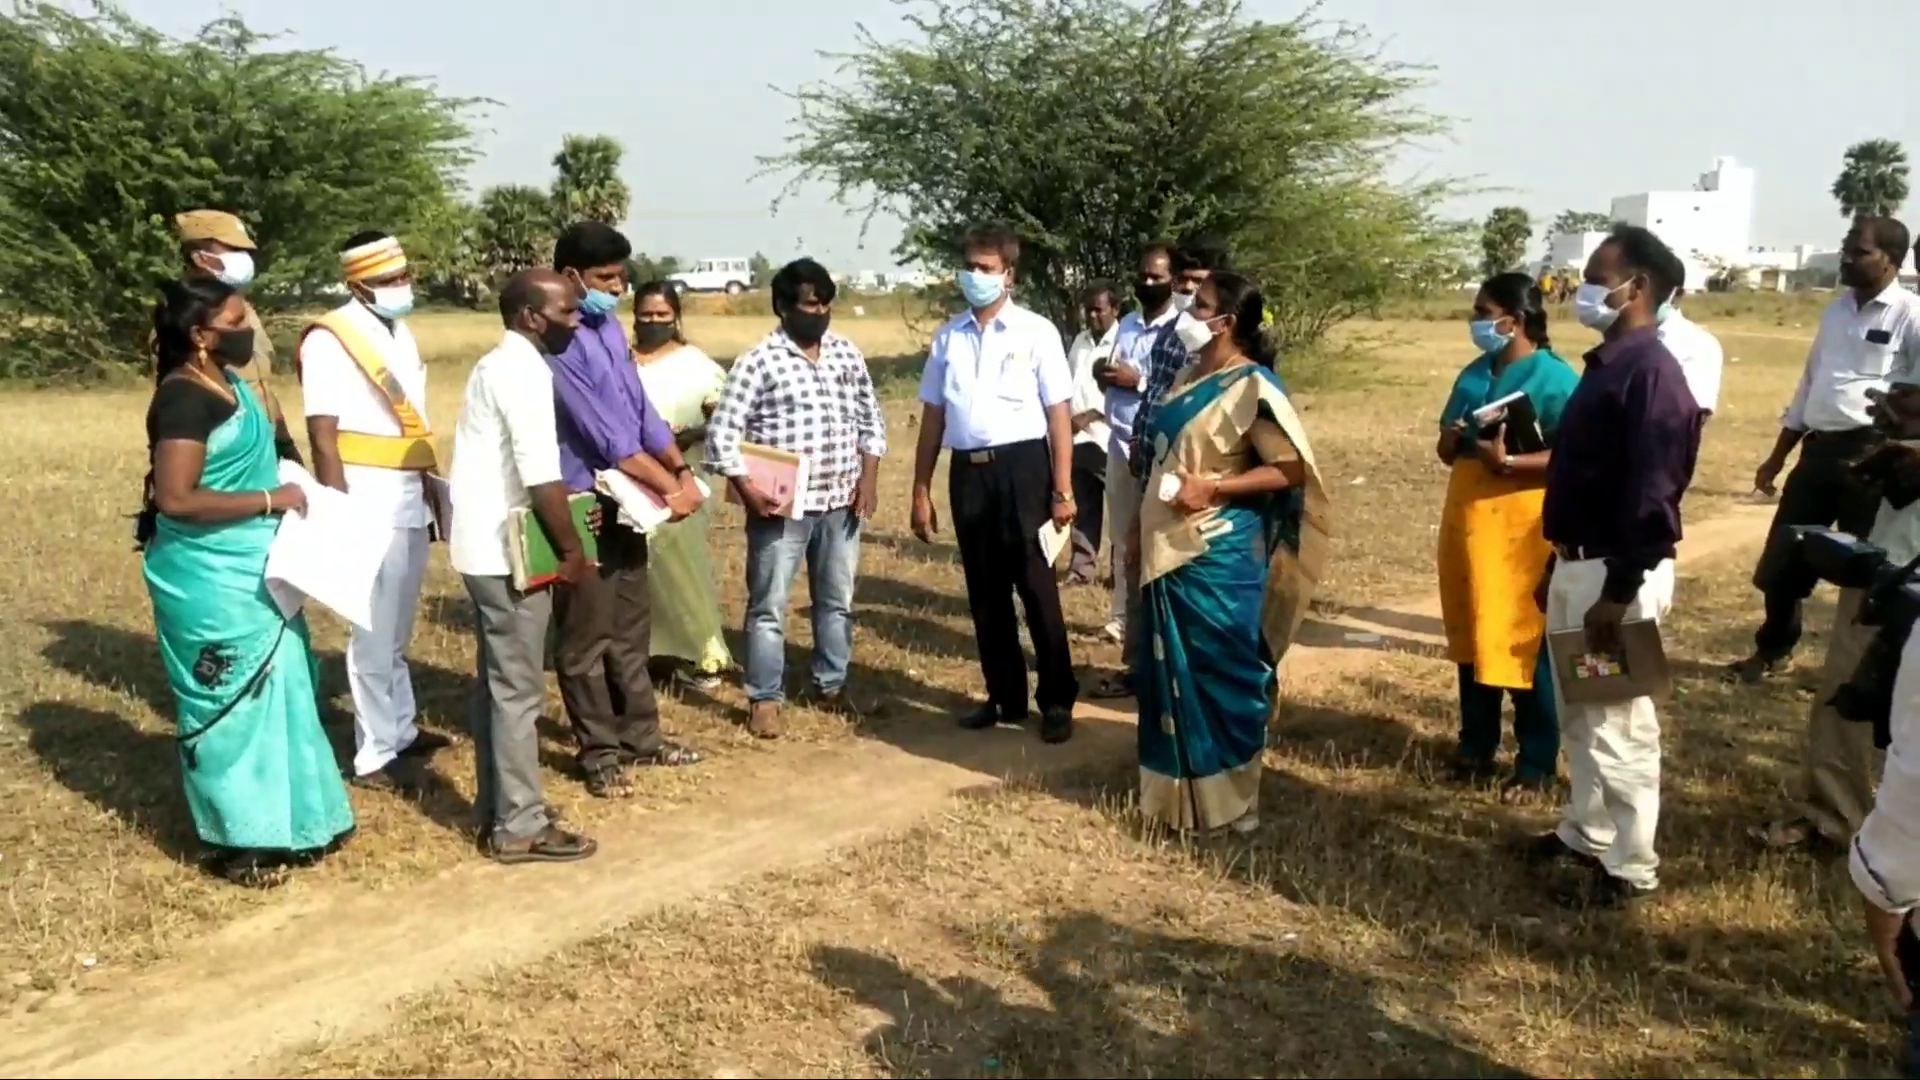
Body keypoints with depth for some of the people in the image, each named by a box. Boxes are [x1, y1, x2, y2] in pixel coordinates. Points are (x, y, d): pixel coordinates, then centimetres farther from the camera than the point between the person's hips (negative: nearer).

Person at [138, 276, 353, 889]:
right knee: (230, 703, 2)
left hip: (251, 574, 10)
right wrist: (269, 500, -20)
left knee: (274, 693, 17)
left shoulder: (229, 384, 9)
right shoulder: (184, 399, -19)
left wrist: (290, 483, 9)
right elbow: (176, 498, -25)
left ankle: (281, 823, 31)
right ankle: (238, 843, 16)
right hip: (211, 584, -10)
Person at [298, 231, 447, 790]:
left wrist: (432, 485, 17)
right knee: (375, 632, -1)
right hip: (370, 502, -8)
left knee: (397, 629, 19)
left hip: (410, 499, 8)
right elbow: (322, 436, -16)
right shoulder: (330, 339, -13)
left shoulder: (400, 332, 12)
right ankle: (375, 755, 9)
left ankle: (400, 729, 32)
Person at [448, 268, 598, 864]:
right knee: (519, 689, -3)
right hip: (507, 550, -10)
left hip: (485, 545, 10)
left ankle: (496, 810, 25)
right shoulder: (525, 370, -17)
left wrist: (561, 534, 15)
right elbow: (541, 475, -22)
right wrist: (572, 548, -13)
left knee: (496, 682, 16)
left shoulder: (499, 364, 16)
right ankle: (520, 826, 5)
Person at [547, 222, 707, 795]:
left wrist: (682, 469, -3)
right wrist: (669, 487, -17)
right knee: (587, 635, 4)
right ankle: (599, 752, 16)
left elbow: (642, 408, 9)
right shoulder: (558, 341, -19)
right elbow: (605, 434, -22)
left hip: (626, 498, 9)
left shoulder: (609, 327, 9)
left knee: (632, 628, 17)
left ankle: (640, 736, 29)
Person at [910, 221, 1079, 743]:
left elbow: (1060, 413, -4)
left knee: (1037, 587, 2)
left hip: (1021, 466, -4)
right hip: (968, 471, 4)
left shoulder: (1036, 331, -2)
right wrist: (921, 491, 11)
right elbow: (933, 416, 12)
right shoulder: (948, 337, 9)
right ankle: (1004, 697, 25)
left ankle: (1057, 701, 15)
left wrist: (1063, 490, -8)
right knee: (985, 592, 12)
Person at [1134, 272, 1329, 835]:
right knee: (1172, 672, 14)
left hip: (1218, 557, -8)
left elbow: (1292, 470, -17)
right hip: (1171, 551, 8)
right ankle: (1178, 785, 28)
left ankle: (1226, 798, 15)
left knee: (1220, 674, 2)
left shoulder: (1251, 388, -14)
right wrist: (1142, 531, 17)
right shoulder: (1190, 376, 11)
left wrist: (1214, 488, -21)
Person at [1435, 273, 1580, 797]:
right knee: (1473, 638, 14)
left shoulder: (1553, 377, -10)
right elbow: (1447, 451, 18)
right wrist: (1451, 440, -4)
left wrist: (1507, 462, -26)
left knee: (1526, 645, 0)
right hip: (1468, 519, 7)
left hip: (1524, 529, -7)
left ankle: (1537, 762, 11)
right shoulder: (1474, 374, 12)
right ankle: (1476, 745, 26)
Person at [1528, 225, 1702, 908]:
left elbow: (1650, 495, -23)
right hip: (1577, 565, 10)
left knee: (1618, 725, 0)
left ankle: (1630, 868, 12)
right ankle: (1585, 831, 34)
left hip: (1617, 573, -10)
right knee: (1577, 713, 19)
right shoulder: (1606, 364, 13)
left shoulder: (1651, 373, -18)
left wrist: (1619, 593, -23)